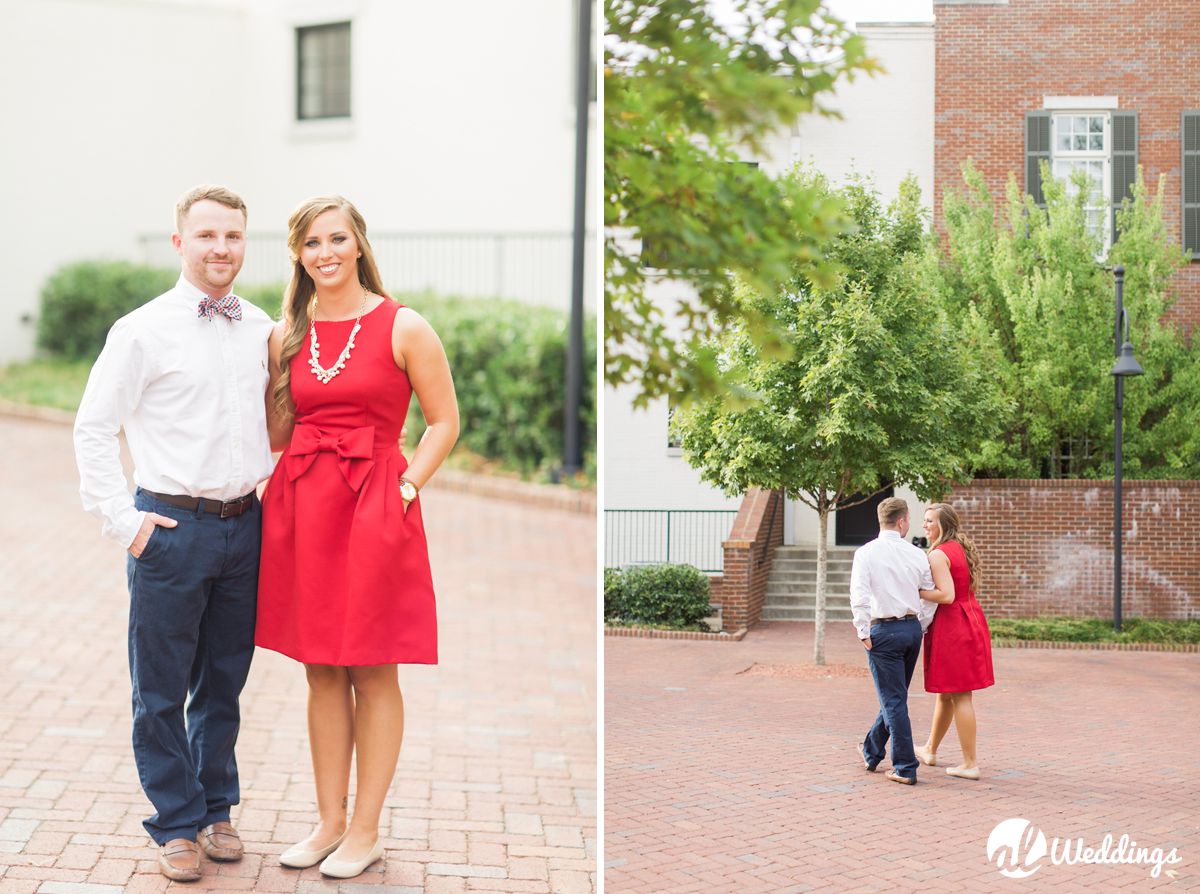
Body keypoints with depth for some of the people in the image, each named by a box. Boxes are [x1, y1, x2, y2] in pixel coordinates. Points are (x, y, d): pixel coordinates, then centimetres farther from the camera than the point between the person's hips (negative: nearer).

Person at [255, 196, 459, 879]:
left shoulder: (403, 328, -4)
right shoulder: (287, 335, 10)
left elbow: (445, 421, -2)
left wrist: (405, 488, -9)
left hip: (373, 507, -5)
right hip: (300, 505, 5)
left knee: (373, 674, 2)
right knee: (321, 671, 10)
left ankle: (366, 831, 10)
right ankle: (330, 822, 19)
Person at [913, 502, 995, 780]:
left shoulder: (939, 554, -15)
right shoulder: (963, 549, 13)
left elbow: (947, 595, -22)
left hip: (950, 625, -9)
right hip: (971, 620, 9)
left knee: (959, 696, -4)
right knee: (945, 692, 20)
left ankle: (970, 764, -1)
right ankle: (930, 751, 34)